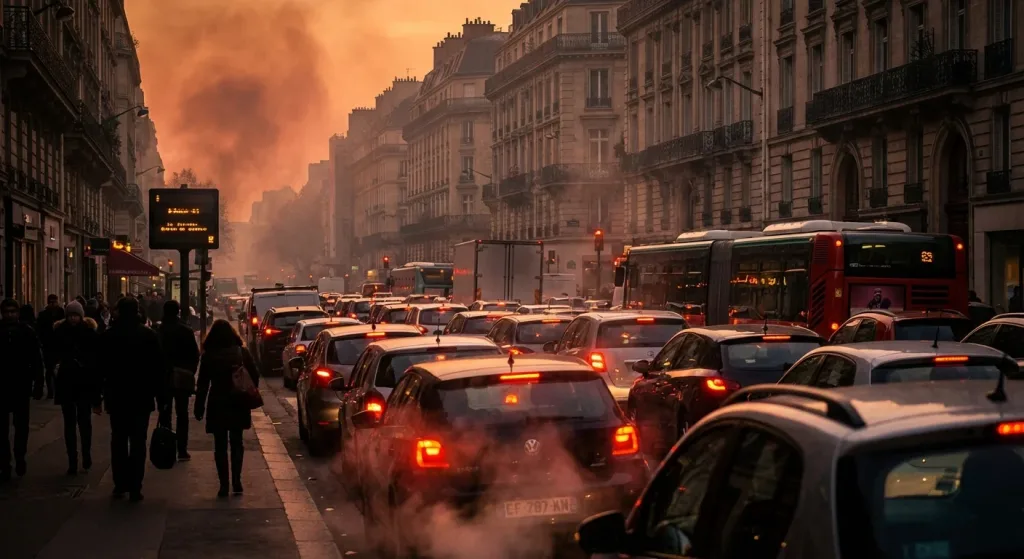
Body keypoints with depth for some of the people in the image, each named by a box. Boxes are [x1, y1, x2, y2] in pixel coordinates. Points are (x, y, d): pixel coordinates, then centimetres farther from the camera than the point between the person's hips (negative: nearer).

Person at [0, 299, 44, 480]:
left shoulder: (27, 332, -5)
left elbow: (37, 361, -3)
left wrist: (38, 386, -6)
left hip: (21, 387, 0)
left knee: (21, 425, 12)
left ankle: (20, 458, 28)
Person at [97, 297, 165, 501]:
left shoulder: (107, 336, -3)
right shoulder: (149, 336, -4)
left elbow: (100, 368, 0)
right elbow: (158, 369, -3)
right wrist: (160, 397, 2)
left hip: (116, 397, 1)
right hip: (142, 397, -1)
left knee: (118, 441, 12)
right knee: (138, 442, 1)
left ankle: (119, 485, 14)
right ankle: (135, 488, -3)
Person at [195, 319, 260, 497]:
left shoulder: (208, 356, -8)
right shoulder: (242, 353, -1)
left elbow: (203, 384, -7)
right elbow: (255, 377, 1)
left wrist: (199, 407, 0)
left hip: (217, 406, -2)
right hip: (238, 406, 2)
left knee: (220, 446, 6)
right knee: (236, 444, 14)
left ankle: (224, 485, 2)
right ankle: (236, 482, 8)